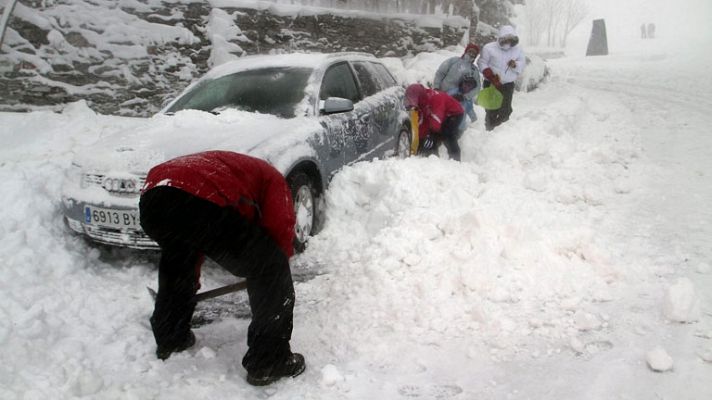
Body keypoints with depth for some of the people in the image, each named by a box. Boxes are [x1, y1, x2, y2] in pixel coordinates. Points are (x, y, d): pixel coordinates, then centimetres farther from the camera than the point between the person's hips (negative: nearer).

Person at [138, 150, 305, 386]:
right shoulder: (270, 177, 29)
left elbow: (189, 239, 51)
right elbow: (280, 225, 7)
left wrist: (191, 283, 61)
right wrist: (276, 265, 25)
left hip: (152, 199, 7)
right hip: (206, 204, -7)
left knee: (174, 262, 37)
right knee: (270, 270, 9)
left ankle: (169, 340, 47)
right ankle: (269, 363, 13)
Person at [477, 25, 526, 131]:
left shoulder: (517, 50, 1)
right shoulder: (489, 48, -10)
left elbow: (522, 66, 6)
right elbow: (482, 63, -10)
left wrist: (515, 65, -19)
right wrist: (492, 77, -20)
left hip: (508, 85, 3)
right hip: (491, 84, -3)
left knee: (505, 111, 1)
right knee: (492, 110, 2)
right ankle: (490, 130, 15)